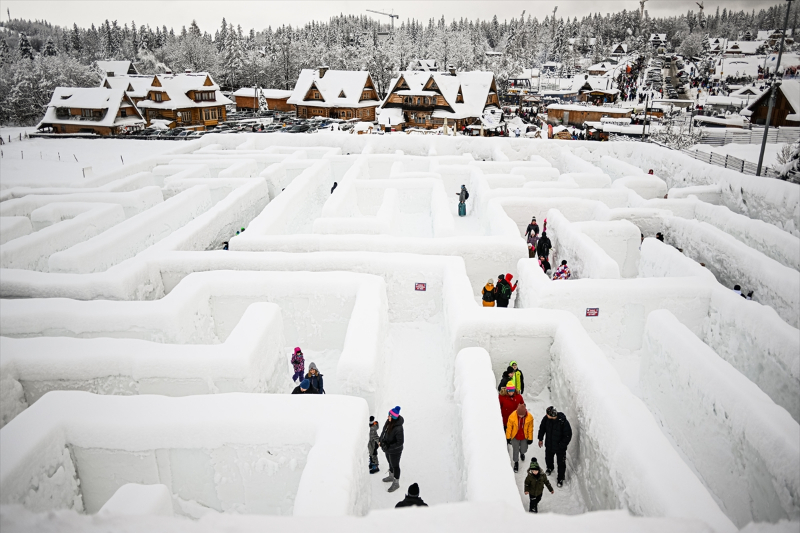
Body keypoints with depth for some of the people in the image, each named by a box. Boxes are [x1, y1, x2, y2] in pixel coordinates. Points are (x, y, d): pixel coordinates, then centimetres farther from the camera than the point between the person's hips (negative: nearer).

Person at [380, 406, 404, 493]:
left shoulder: (398, 428, -36)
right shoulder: (389, 421, -14)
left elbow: (400, 442, -29)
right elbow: (384, 431, 5)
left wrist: (388, 447, -27)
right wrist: (380, 440, 1)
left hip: (395, 451, -7)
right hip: (387, 448, 7)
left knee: (395, 466, 16)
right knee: (390, 463, 29)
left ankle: (396, 483, 38)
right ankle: (391, 476, 55)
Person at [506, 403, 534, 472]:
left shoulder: (530, 417, -24)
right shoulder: (512, 416, -28)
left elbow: (530, 429, -8)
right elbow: (509, 428, -12)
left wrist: (530, 438, 1)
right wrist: (508, 437, -3)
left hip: (524, 437, 1)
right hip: (515, 437, -1)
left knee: (524, 450, 18)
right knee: (515, 450, 10)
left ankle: (522, 452, 55)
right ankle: (516, 462, 38)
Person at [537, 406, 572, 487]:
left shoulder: (563, 422, -33)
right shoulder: (546, 418, -20)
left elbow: (568, 435, -20)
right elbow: (542, 428, 0)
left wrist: (562, 445, -18)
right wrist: (540, 439, 7)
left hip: (560, 447, -4)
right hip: (549, 445, 4)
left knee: (561, 463, 13)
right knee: (548, 458, 27)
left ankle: (560, 478, 38)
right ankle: (550, 468, 60)